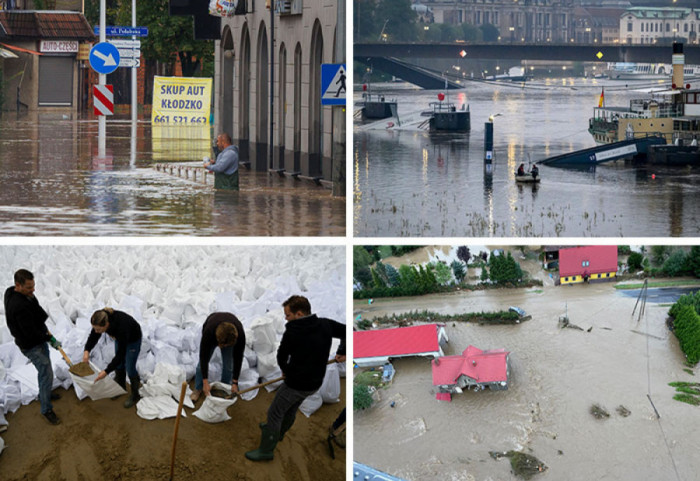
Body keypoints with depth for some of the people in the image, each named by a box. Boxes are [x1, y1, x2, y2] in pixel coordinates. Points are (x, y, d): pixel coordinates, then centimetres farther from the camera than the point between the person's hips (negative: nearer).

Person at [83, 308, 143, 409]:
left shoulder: (121, 326, -46)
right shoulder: (101, 320, -30)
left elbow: (121, 354, -38)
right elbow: (93, 336, -9)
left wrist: (106, 371, -39)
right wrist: (87, 350, -26)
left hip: (133, 339, -6)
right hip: (120, 338, 6)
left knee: (130, 368, 2)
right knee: (119, 365, 16)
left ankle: (135, 395, 22)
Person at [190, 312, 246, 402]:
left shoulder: (240, 335, -41)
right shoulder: (209, 331, -44)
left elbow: (238, 358, -27)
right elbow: (204, 357, -34)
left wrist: (235, 383, -23)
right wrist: (205, 383, -33)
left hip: (230, 337, 1)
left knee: (228, 364, -6)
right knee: (202, 361, -4)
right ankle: (198, 389, 16)